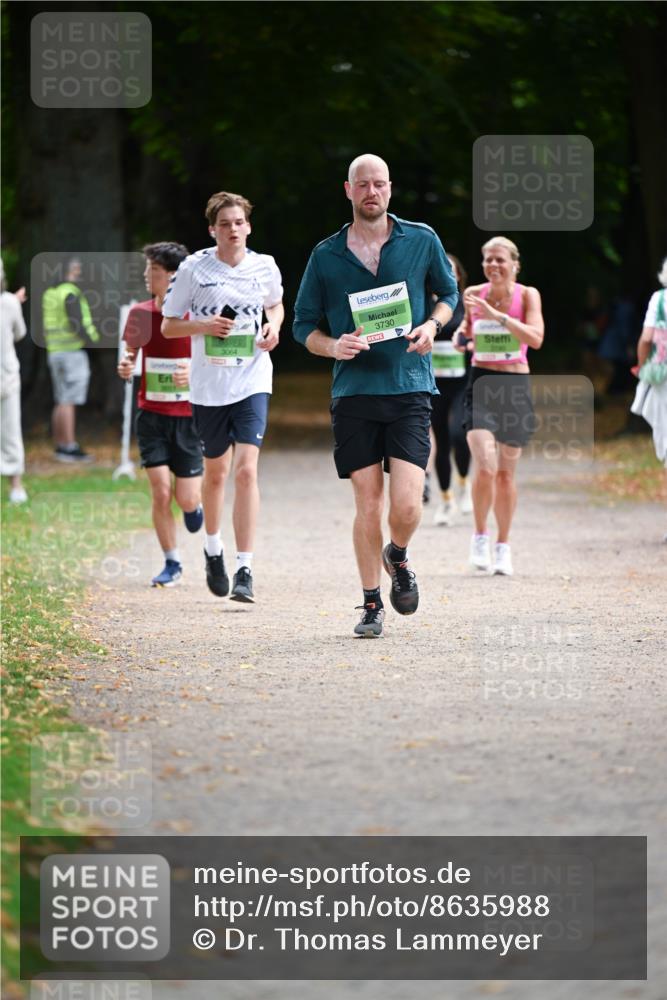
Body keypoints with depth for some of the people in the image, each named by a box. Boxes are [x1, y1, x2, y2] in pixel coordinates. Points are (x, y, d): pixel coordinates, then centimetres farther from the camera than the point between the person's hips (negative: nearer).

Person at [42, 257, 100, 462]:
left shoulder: (49, 294, 13)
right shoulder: (72, 293, -14)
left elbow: (46, 326, 14)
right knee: (69, 401, -9)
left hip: (55, 351, 8)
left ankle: (60, 447, 12)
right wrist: (91, 338, -6)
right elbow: (76, 324, -20)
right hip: (73, 351, -8)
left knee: (62, 402, 11)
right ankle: (70, 448, -10)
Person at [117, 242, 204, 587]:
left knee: (186, 499, -4)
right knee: (160, 493, -6)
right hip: (151, 416, 2)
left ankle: (195, 501, 35)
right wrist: (125, 365, -9)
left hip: (188, 416, -2)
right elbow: (131, 352, 14)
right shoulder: (140, 313, 0)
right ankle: (172, 563, 9)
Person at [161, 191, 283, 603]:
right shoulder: (193, 269, -3)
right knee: (216, 473, 12)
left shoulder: (265, 267, 2)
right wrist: (205, 325, -15)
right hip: (209, 386, 0)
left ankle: (245, 570, -14)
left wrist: (275, 326, 1)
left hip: (253, 381, 0)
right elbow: (168, 326, 3)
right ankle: (213, 549, 39)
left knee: (247, 470, -14)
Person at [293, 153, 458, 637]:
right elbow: (304, 324, 12)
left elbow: (449, 292, 19)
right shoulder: (326, 255, 5)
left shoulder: (422, 240, 5)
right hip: (354, 392, 1)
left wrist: (432, 325, -1)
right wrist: (333, 346, -9)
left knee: (406, 503, -11)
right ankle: (372, 603, 14)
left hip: (410, 387, 0)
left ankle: (398, 558, 23)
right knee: (368, 503, 0)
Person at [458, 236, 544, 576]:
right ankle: (480, 535, 4)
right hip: (481, 384, 0)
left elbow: (536, 338, -18)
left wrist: (497, 315, -26)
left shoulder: (527, 295, -4)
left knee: (505, 472, 6)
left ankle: (503, 546, 23)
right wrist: (464, 335, -2)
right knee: (486, 467, -18)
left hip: (515, 386, 0)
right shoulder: (473, 294, 2)